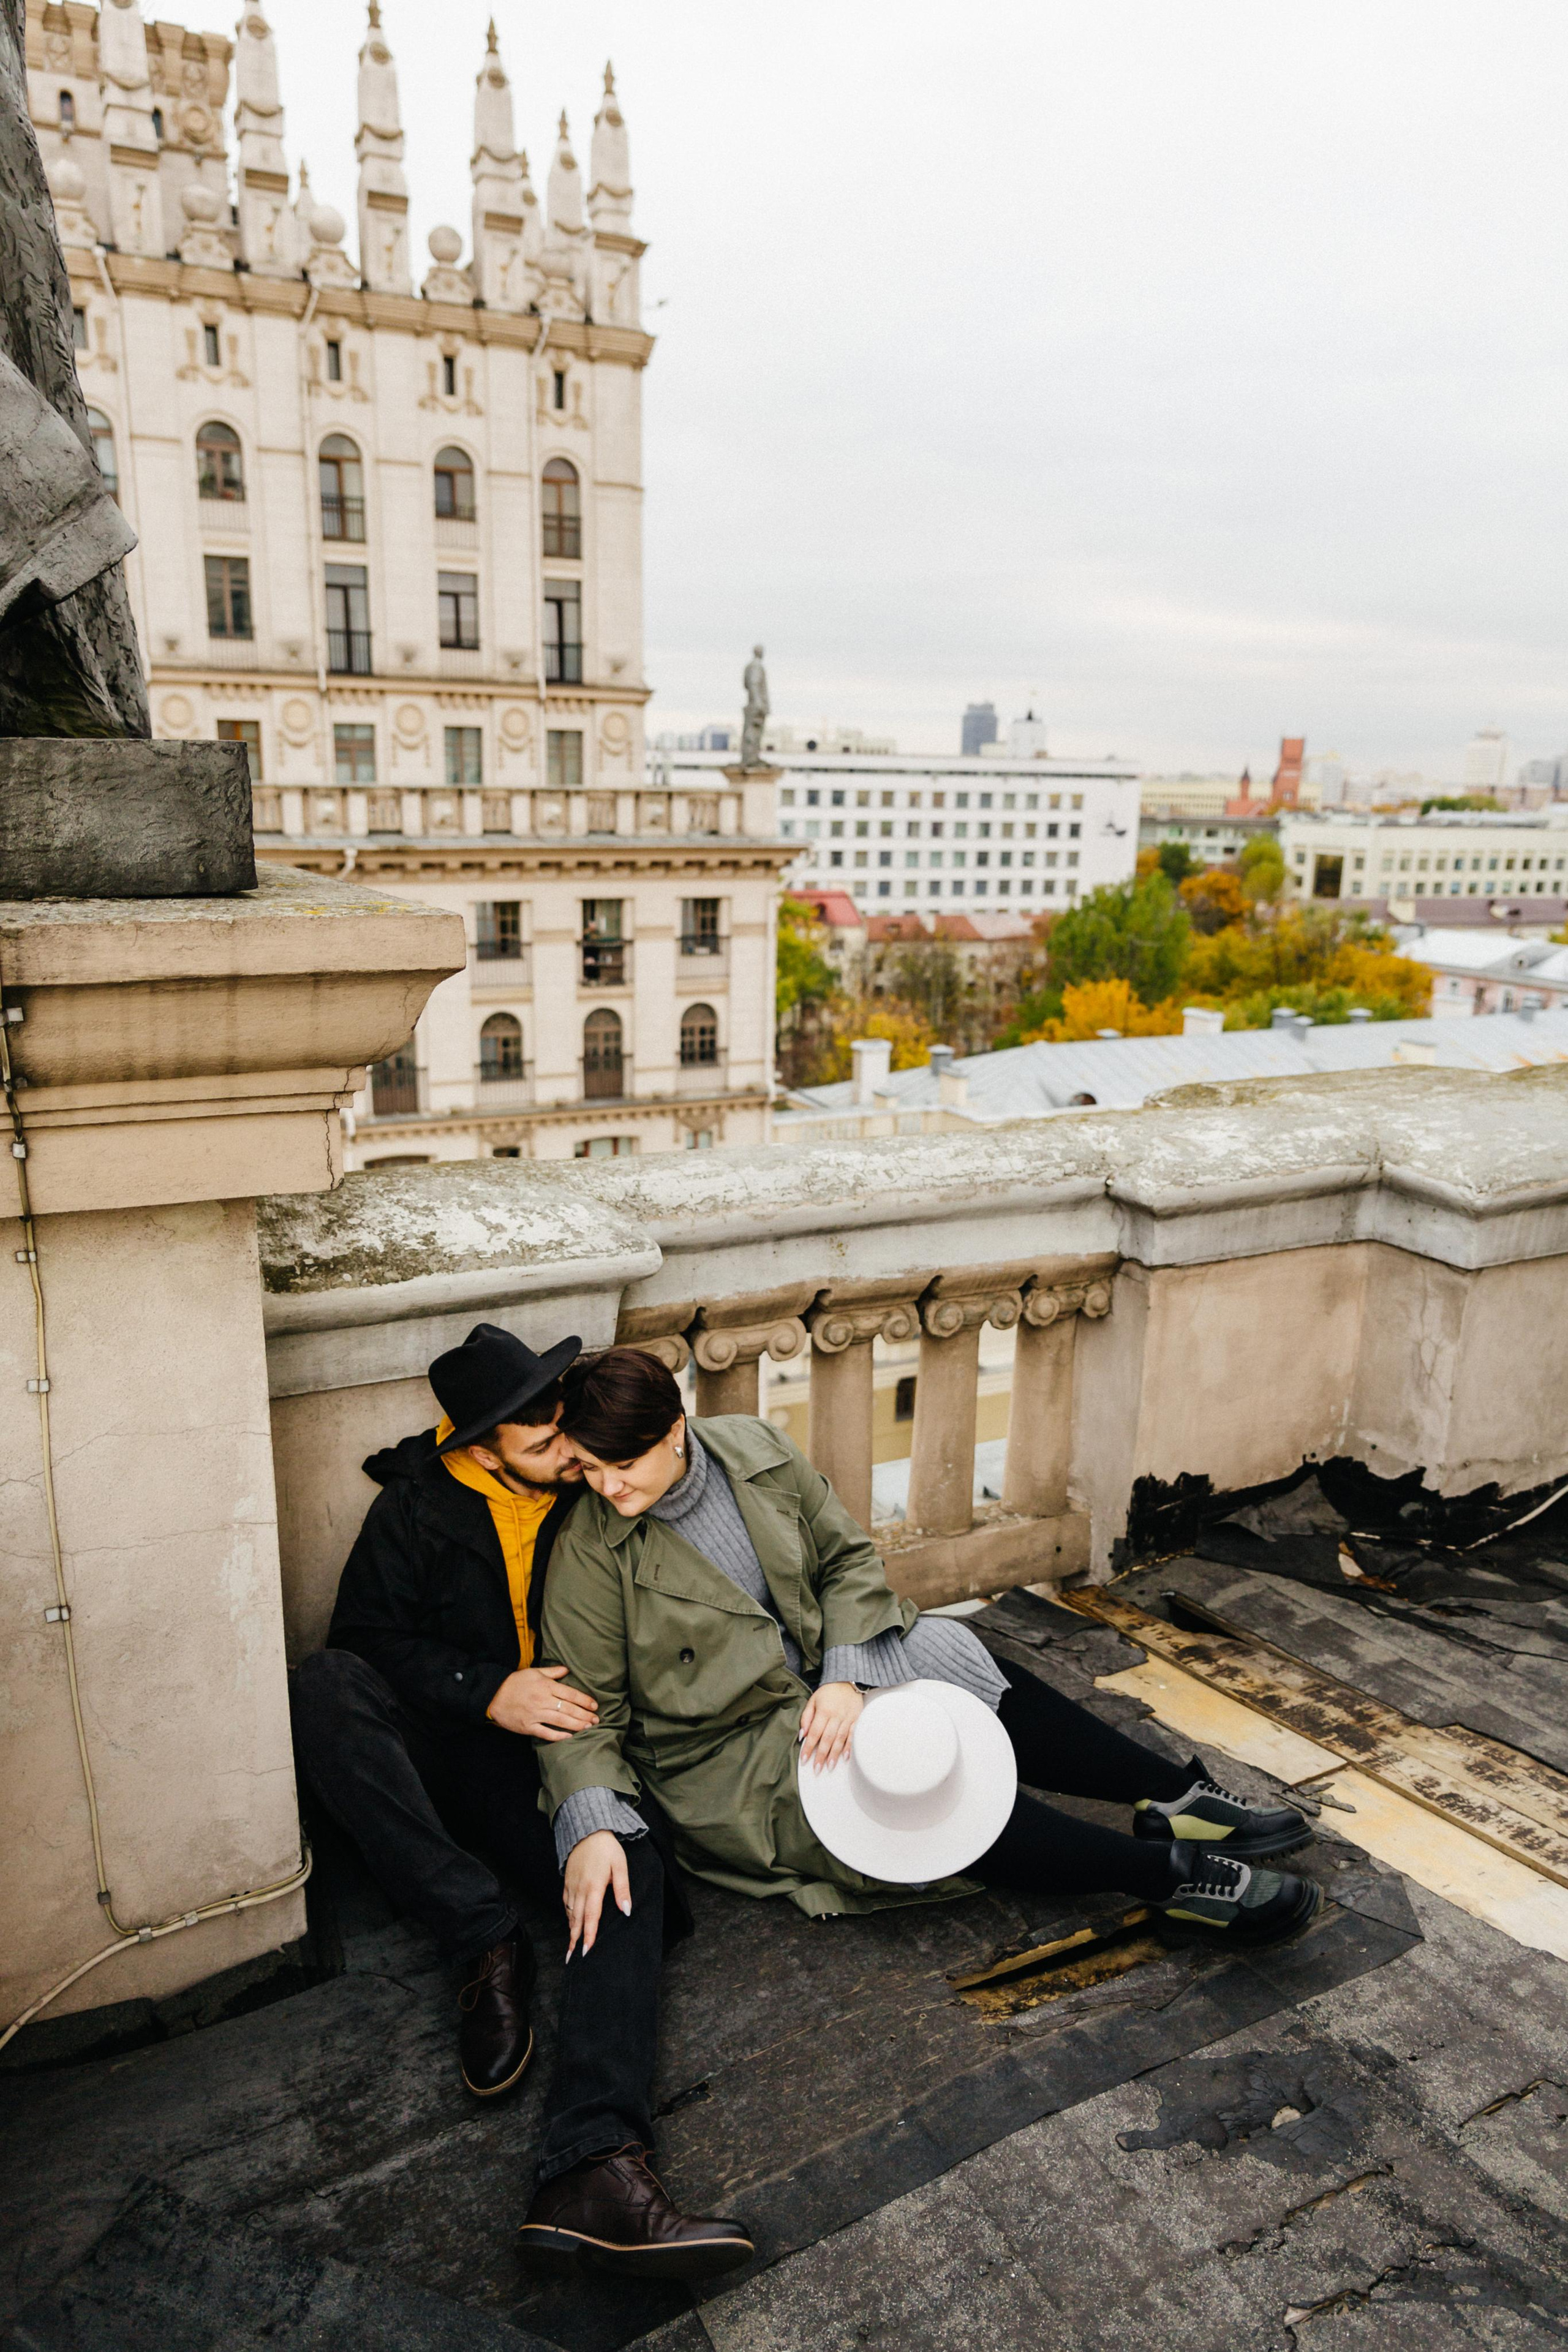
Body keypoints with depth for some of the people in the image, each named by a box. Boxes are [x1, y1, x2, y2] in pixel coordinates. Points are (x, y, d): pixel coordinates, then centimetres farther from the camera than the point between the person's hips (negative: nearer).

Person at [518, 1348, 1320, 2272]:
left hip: (828, 1683, 5)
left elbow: (849, 1556, -1)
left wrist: (844, 1675, -16)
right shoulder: (590, 1554, -17)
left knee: (968, 1668, -14)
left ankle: (1179, 1796, -3)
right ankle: (1172, 1870, -15)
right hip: (730, 1759, -5)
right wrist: (591, 1829, -29)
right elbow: (587, 1713, -12)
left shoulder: (754, 1450, -8)